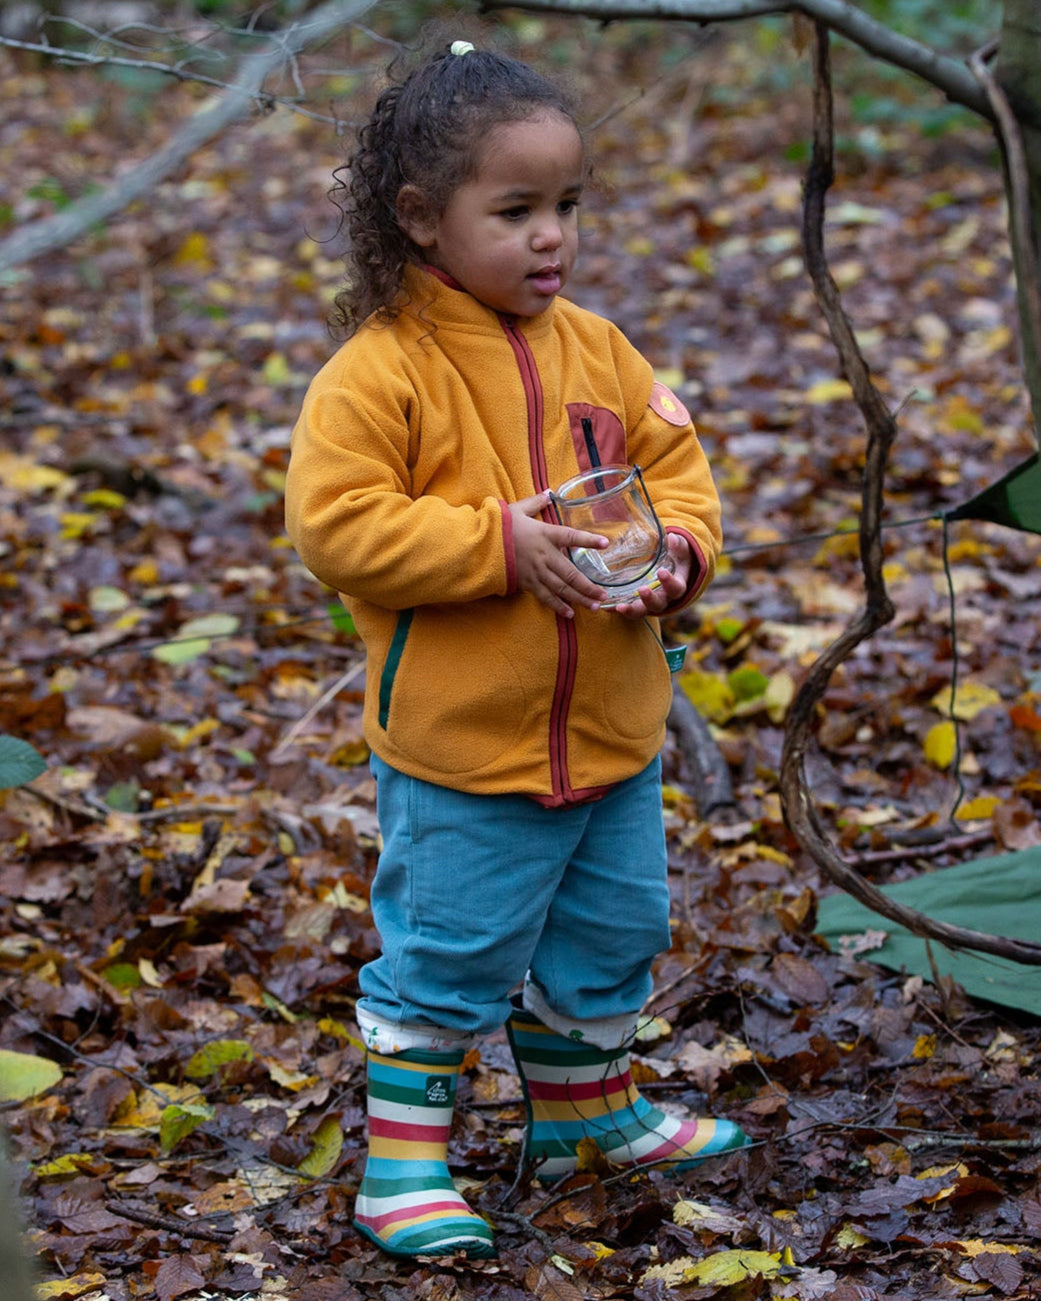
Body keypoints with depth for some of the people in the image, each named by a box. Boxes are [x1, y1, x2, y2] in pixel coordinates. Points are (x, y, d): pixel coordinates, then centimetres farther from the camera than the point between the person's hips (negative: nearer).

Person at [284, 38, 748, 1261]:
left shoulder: (596, 351, 4)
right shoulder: (378, 370, -16)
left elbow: (675, 464, 11)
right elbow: (335, 521, -21)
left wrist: (675, 550, -11)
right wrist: (499, 543, -26)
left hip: (612, 736, 6)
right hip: (460, 751, -6)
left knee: (608, 941, 21)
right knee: (444, 961, 3)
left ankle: (587, 1113, 42)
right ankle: (401, 1162, 18)